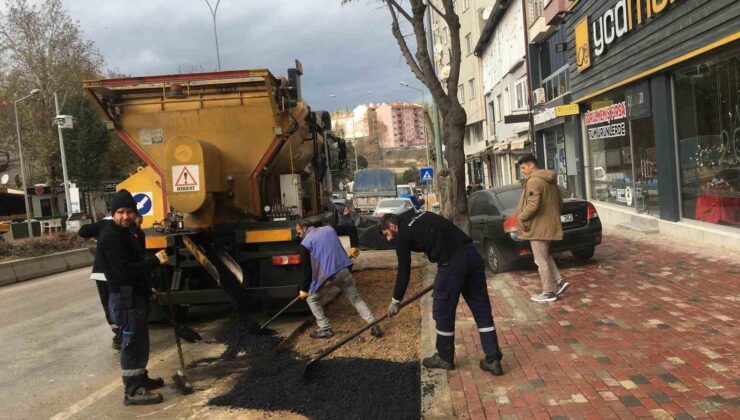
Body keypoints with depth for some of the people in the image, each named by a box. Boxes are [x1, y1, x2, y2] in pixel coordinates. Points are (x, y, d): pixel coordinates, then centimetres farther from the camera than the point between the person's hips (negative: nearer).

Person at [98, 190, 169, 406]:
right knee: (132, 343, -5)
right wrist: (155, 260, -27)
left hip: (135, 296, 10)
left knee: (140, 341, 20)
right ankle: (133, 391, 2)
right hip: (125, 299, -10)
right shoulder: (111, 236, -18)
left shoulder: (125, 233, 14)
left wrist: (147, 287, 25)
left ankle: (140, 378, 34)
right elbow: (124, 270, -27)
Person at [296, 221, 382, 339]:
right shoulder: (329, 229, 13)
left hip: (326, 276, -5)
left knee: (311, 298, 19)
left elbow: (307, 268, -4)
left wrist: (304, 288, 6)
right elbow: (352, 228, 16)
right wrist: (354, 246, 20)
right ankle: (374, 326, 8)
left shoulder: (305, 244, -1)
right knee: (356, 299, 17)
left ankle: (325, 329, 15)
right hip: (343, 271, 5)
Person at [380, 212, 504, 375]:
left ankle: (445, 358, 26)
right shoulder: (422, 216, 25)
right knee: (482, 310, 11)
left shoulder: (403, 234, 5)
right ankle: (493, 360, 15)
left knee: (444, 312, 11)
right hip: (471, 253, 8)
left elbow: (404, 271, 9)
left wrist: (395, 300, 21)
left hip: (451, 262, -8)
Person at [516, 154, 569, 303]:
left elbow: (533, 205, -27)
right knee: (545, 257, 24)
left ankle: (548, 293, 7)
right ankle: (559, 282, 17)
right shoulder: (550, 180, 13)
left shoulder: (533, 181, -18)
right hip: (550, 224, 10)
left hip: (538, 227, -10)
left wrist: (521, 217, -13)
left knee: (541, 261, 0)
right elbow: (559, 202, 19)